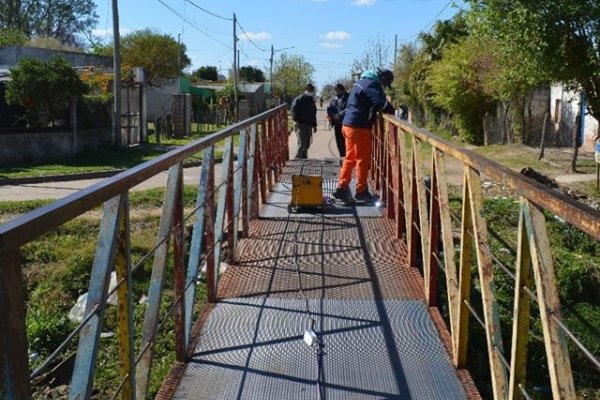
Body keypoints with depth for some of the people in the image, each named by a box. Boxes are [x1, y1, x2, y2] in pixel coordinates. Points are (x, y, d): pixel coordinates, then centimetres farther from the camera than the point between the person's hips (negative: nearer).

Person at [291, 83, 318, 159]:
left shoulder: (312, 101, 22)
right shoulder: (299, 99, -2)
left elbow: (314, 114, 28)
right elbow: (294, 110, -12)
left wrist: (314, 125, 25)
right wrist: (296, 120, -24)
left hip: (309, 125, 8)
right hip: (301, 125, -8)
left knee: (307, 144, 9)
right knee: (301, 144, -15)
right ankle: (298, 158, -12)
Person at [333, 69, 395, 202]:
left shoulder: (362, 81, 18)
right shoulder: (372, 85, -13)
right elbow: (381, 103, -24)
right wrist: (392, 111, -7)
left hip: (348, 124, 9)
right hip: (359, 127, -9)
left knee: (350, 158, 14)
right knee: (363, 160, 1)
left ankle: (342, 188, 15)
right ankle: (361, 191, 8)